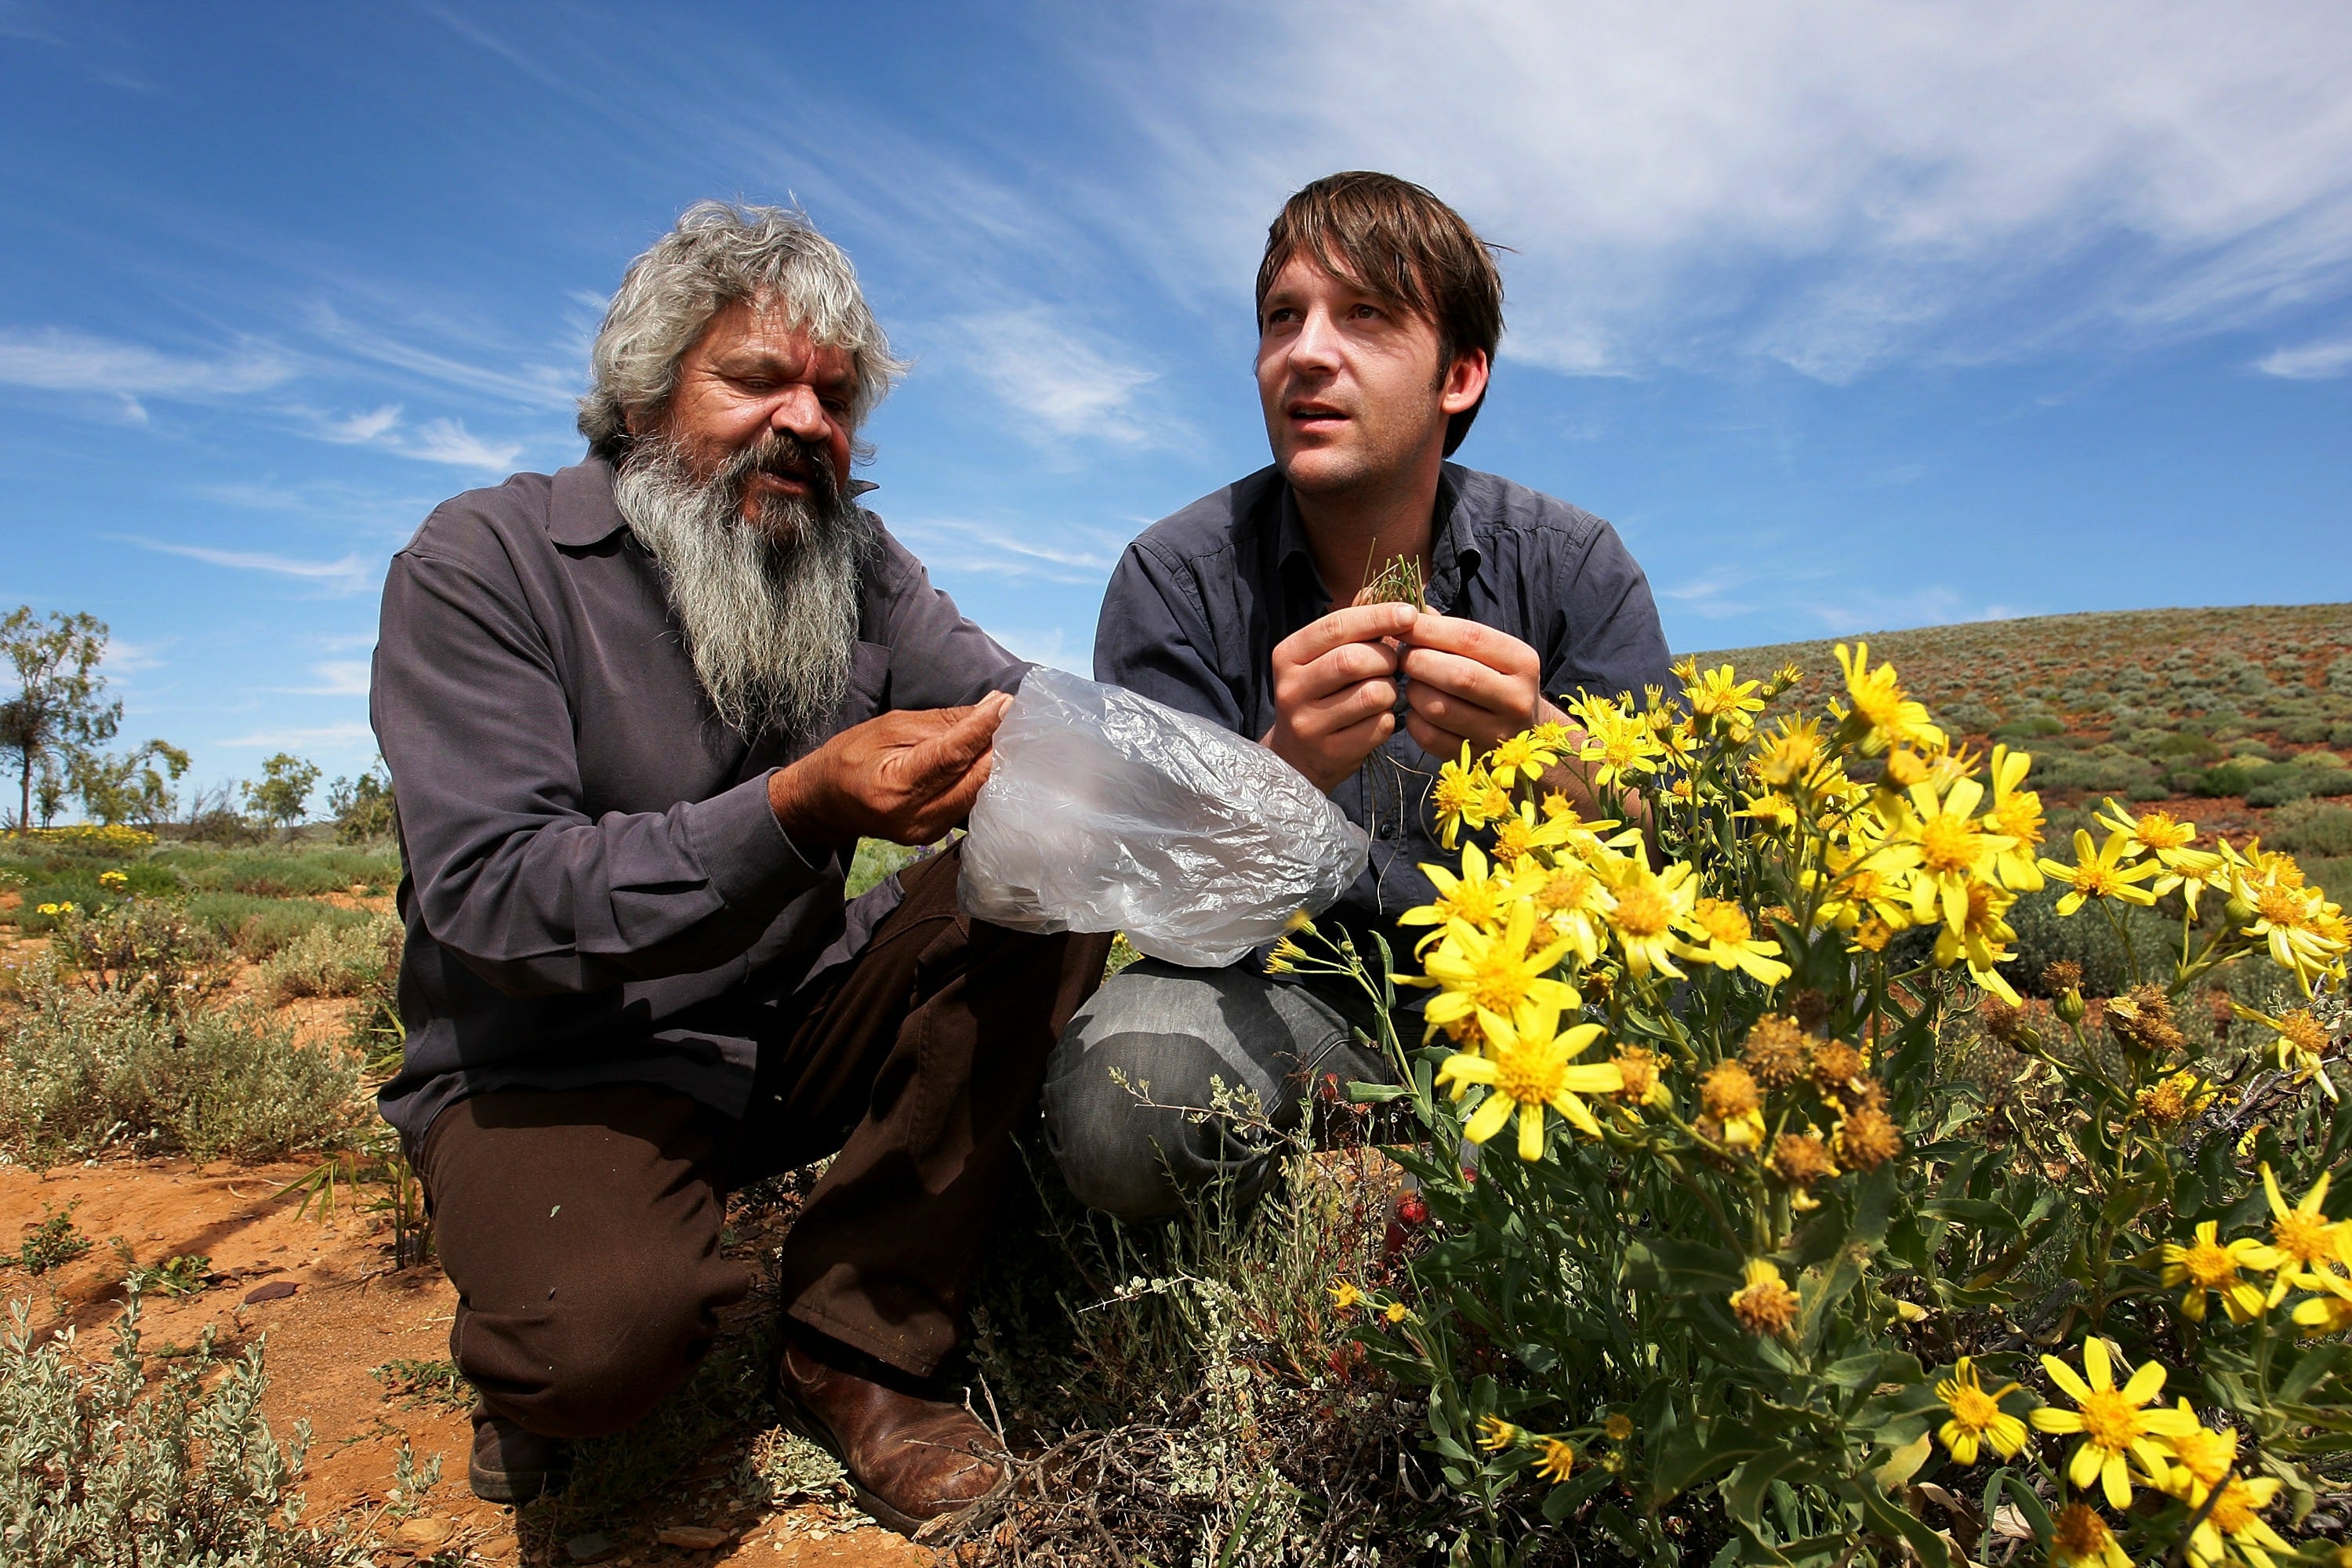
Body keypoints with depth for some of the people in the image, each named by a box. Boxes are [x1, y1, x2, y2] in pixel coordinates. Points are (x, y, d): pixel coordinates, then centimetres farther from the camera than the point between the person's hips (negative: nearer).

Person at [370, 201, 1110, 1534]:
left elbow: (1009, 709, -6)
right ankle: (543, 1377, 8)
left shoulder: (855, 561, 5)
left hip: (796, 1030, 6)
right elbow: (487, 899, -22)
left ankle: (859, 1348, -7)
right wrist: (801, 811, -37)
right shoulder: (480, 566, -12)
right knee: (606, 1329, -34)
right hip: (559, 1065, -5)